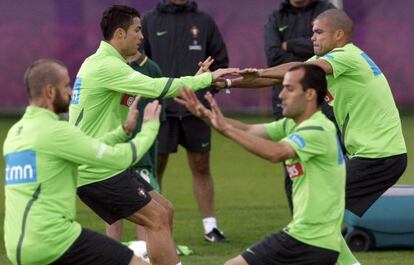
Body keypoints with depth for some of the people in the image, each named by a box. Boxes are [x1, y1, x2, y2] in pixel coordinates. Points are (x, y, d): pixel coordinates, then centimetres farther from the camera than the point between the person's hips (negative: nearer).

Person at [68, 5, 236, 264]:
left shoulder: (97, 62, 15)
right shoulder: (107, 67, -18)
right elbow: (158, 88, -23)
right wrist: (208, 78, -14)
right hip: (98, 171, -10)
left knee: (164, 211, 11)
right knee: (157, 219, -12)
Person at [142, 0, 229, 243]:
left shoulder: (204, 22, 8)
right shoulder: (150, 22, 4)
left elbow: (220, 60, 13)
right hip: (160, 108, -1)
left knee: (201, 166, 7)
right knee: (155, 166, 2)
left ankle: (211, 226, 13)